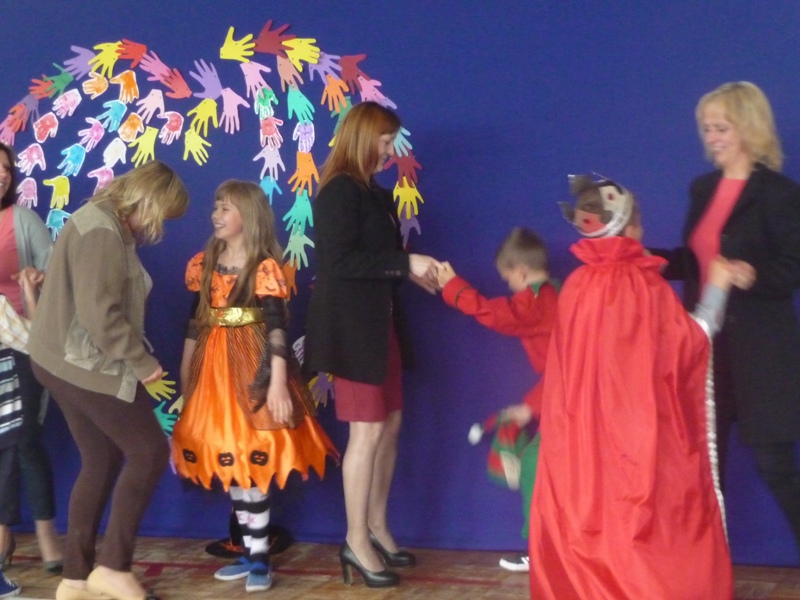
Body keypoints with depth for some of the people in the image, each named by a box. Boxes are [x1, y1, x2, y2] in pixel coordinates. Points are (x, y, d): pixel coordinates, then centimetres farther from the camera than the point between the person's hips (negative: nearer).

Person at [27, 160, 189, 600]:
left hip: (72, 363, 10)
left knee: (101, 462, 13)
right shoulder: (102, 231, -18)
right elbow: (99, 313, -24)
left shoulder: (105, 223, 15)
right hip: (86, 365, -10)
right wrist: (142, 361, -15)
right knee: (150, 452, -2)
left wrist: (134, 359, 9)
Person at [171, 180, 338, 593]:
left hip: (253, 367, -6)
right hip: (213, 368, 6)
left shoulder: (264, 267, -10)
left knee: (250, 460, -6)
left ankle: (260, 558, 3)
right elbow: (194, 322, 13)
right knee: (228, 461, 8)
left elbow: (277, 327, -15)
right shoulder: (204, 264, 8)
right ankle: (250, 551, 18)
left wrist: (278, 383, -21)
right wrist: (185, 374, 15)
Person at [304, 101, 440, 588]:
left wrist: (412, 271, -1)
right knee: (368, 431, -4)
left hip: (381, 324, 9)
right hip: (353, 328, -9)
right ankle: (356, 542, 6)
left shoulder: (375, 193, 14)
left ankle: (377, 527, 23)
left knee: (390, 425, 11)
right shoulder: (339, 191, -12)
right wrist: (406, 263, -20)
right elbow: (340, 261, -22)